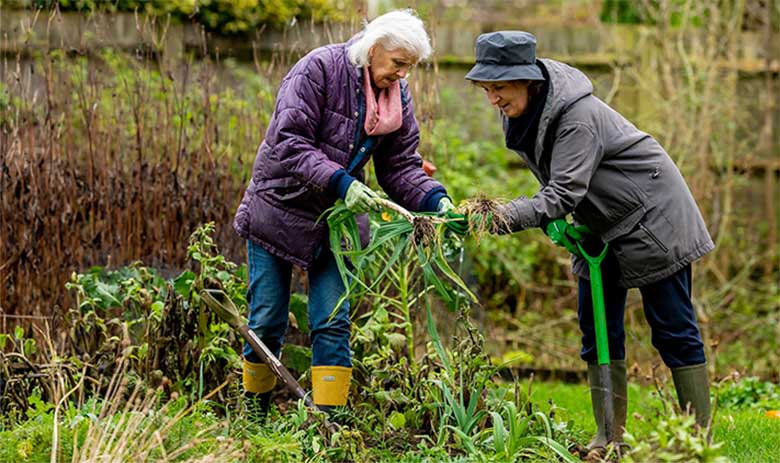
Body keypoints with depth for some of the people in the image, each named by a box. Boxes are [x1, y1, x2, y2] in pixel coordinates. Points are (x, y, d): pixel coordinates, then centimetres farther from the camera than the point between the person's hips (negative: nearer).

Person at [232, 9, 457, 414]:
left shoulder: (397, 96, 0)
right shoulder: (318, 69, -18)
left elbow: (401, 167, 1)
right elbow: (289, 142, -25)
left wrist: (435, 200, -18)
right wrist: (339, 182, -35)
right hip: (280, 209, -4)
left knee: (333, 324, -4)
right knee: (267, 324, 2)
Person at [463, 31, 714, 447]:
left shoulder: (578, 117, -31)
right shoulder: (521, 112, -5)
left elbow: (565, 192, -37)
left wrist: (509, 217, -48)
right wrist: (553, 221, -4)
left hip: (652, 218, -8)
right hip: (602, 228, 9)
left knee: (672, 330, -4)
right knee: (597, 327, 4)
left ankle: (700, 434, 2)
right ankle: (610, 436, 9)